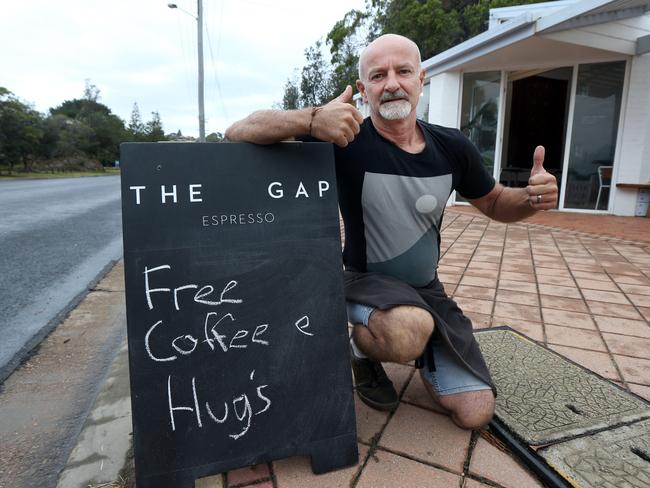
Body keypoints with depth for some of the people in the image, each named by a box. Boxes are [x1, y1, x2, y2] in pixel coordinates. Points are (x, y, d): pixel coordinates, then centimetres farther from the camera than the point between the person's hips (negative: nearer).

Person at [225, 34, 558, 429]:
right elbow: (238, 133, -23)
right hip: (368, 283, -4)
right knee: (412, 330, -39)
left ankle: (418, 347, 30)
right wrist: (312, 118, -43)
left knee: (476, 413, 1)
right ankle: (362, 347, -1)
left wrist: (533, 197, -15)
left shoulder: (452, 147, -5)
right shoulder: (347, 141, -18)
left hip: (427, 289, 4)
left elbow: (495, 204, 10)